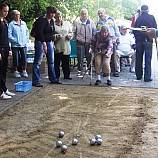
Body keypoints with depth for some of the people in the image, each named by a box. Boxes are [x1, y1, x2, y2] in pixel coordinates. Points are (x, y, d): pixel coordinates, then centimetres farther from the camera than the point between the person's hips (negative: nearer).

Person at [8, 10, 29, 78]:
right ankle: (16, 72, 15)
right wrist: (15, 40, -14)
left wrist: (26, 40, 5)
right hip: (15, 45, -3)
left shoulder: (23, 23, 10)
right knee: (16, 59, 4)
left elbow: (27, 32, 16)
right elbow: (9, 35, -10)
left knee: (24, 58, 5)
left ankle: (24, 71, 16)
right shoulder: (11, 24, -5)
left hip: (23, 45, 4)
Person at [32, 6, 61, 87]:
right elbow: (39, 32, -21)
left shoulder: (52, 20, 11)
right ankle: (35, 81, -2)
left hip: (49, 42, 9)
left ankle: (53, 79, 24)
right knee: (38, 61, -4)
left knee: (51, 61, 13)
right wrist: (44, 43, -26)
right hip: (40, 41, -8)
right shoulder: (42, 20, -14)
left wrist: (52, 42, 14)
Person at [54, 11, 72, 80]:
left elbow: (71, 32, 18)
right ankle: (56, 76, 11)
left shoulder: (67, 23, 13)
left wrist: (69, 35, -3)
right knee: (56, 62, 1)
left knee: (66, 62, 8)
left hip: (66, 47, 3)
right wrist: (56, 36, -19)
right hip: (57, 47, -3)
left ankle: (66, 75, 19)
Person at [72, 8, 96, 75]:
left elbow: (94, 31, 10)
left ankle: (89, 69, 20)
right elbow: (74, 32, 9)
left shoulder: (91, 22, 6)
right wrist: (75, 39, 3)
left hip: (89, 43, 1)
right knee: (80, 57, 0)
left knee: (89, 57, 6)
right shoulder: (76, 22, 3)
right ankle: (80, 70, 9)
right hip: (80, 43, -1)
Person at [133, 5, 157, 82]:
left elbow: (134, 30, 4)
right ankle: (147, 77, -4)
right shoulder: (151, 17, 0)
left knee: (139, 59, 11)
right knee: (148, 59, 0)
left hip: (139, 40, 2)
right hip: (148, 40, -2)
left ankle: (139, 76, 16)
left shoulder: (138, 18, 4)